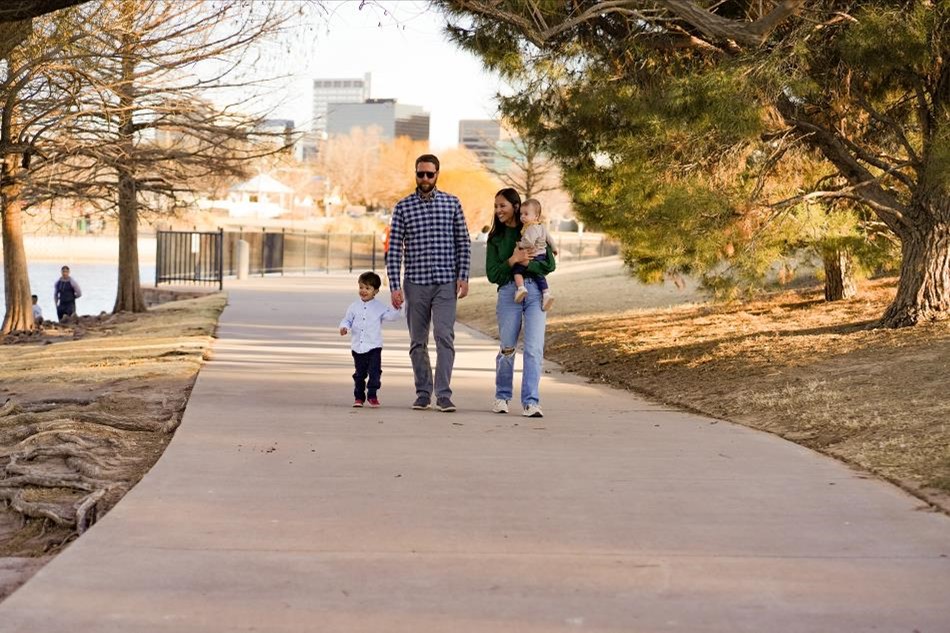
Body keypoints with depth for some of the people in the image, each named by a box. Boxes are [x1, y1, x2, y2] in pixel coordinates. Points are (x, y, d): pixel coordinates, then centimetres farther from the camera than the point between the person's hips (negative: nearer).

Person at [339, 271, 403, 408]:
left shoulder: (379, 307, 0)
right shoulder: (354, 306, 6)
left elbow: (391, 316, -7)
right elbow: (347, 320, 9)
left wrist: (396, 308, -25)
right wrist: (344, 327, -11)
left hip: (374, 347, -2)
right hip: (357, 347, 2)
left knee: (374, 371, -8)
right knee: (359, 373, 11)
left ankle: (372, 395, -1)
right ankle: (359, 396, 20)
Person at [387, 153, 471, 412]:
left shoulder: (452, 203, 5)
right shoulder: (403, 207, 4)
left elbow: (464, 242, 6)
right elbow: (394, 249, 1)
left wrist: (463, 277, -3)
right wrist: (395, 286, -5)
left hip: (446, 283, -1)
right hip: (415, 283, 1)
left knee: (445, 338, -11)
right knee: (418, 342, 7)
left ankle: (443, 395, -10)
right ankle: (423, 393, 17)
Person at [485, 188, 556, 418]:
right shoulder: (495, 238, 11)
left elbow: (550, 265, 0)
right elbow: (492, 274, 5)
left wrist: (527, 263, -15)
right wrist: (512, 261, -10)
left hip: (535, 292, -1)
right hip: (508, 293, 1)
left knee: (534, 349, -9)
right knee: (507, 348, 6)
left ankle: (530, 402, -8)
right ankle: (502, 397, 23)